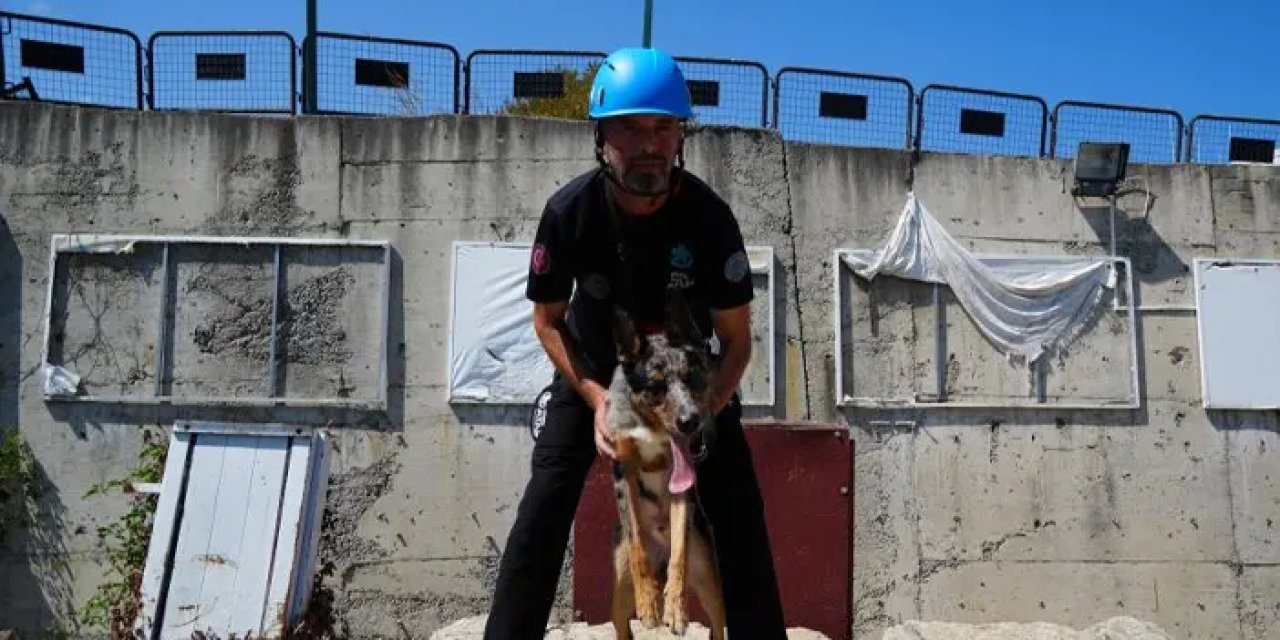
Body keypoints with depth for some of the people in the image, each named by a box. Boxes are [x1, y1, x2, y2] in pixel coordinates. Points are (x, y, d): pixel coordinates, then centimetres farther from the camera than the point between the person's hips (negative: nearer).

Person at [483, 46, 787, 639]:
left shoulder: (710, 217, -29)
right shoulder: (569, 212, -27)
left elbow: (736, 338, -16)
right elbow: (548, 321, -11)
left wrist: (704, 412, -31)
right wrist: (597, 400, -24)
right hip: (593, 368, 0)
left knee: (740, 515, -6)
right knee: (543, 510, -10)